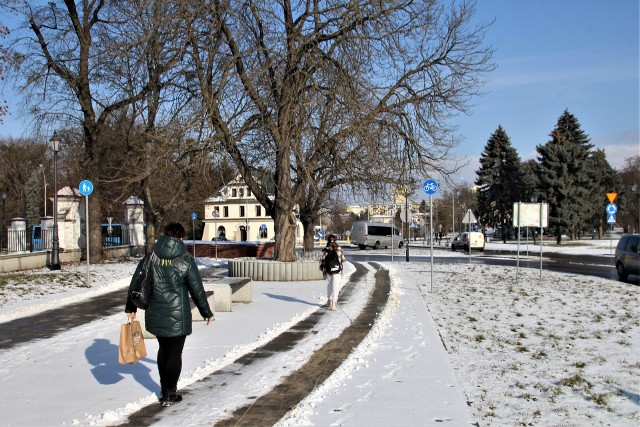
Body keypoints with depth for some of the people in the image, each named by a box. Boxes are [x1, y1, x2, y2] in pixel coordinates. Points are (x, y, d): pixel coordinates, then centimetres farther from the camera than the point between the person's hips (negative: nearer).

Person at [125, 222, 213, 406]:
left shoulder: (151, 257, 0)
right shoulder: (185, 260, -10)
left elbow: (136, 282, 4)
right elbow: (197, 290, -5)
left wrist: (130, 308, 15)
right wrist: (206, 312, 6)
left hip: (155, 315, 4)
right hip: (177, 316, -4)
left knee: (163, 349, 21)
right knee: (175, 352, 8)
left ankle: (164, 389, 29)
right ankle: (170, 394, 12)